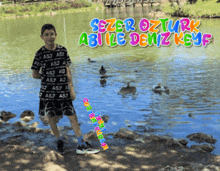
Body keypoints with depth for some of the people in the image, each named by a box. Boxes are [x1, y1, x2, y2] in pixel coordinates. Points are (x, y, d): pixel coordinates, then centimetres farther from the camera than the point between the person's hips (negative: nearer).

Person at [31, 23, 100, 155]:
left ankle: (82, 145, 6)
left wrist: (71, 89, 1)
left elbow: (68, 71, 4)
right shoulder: (40, 53, -3)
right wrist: (48, 77, 2)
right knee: (52, 118, 7)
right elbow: (35, 74, 3)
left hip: (64, 91, 1)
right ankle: (59, 141, 29)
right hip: (48, 92, -1)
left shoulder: (63, 50, 2)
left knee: (73, 116, 0)